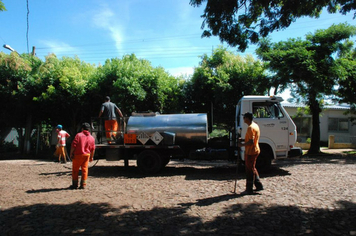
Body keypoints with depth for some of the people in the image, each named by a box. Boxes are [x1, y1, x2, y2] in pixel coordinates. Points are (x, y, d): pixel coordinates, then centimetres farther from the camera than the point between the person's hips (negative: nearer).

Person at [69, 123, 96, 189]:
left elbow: (73, 145, -12)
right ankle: (83, 184, 8)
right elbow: (93, 149, 8)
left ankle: (75, 184, 13)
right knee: (84, 170, 8)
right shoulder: (92, 138, 6)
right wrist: (91, 157, 17)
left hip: (78, 155, -3)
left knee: (75, 170, 8)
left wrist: (71, 154, -4)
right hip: (86, 155, 4)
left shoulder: (78, 135, -7)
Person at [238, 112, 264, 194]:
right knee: (253, 169, 19)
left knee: (250, 170, -1)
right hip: (255, 150, 10)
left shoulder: (250, 128, -21)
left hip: (250, 152, -10)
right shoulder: (255, 125, 11)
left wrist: (242, 144, -16)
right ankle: (259, 185, 25)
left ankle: (249, 189, 8)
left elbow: (251, 141, -27)